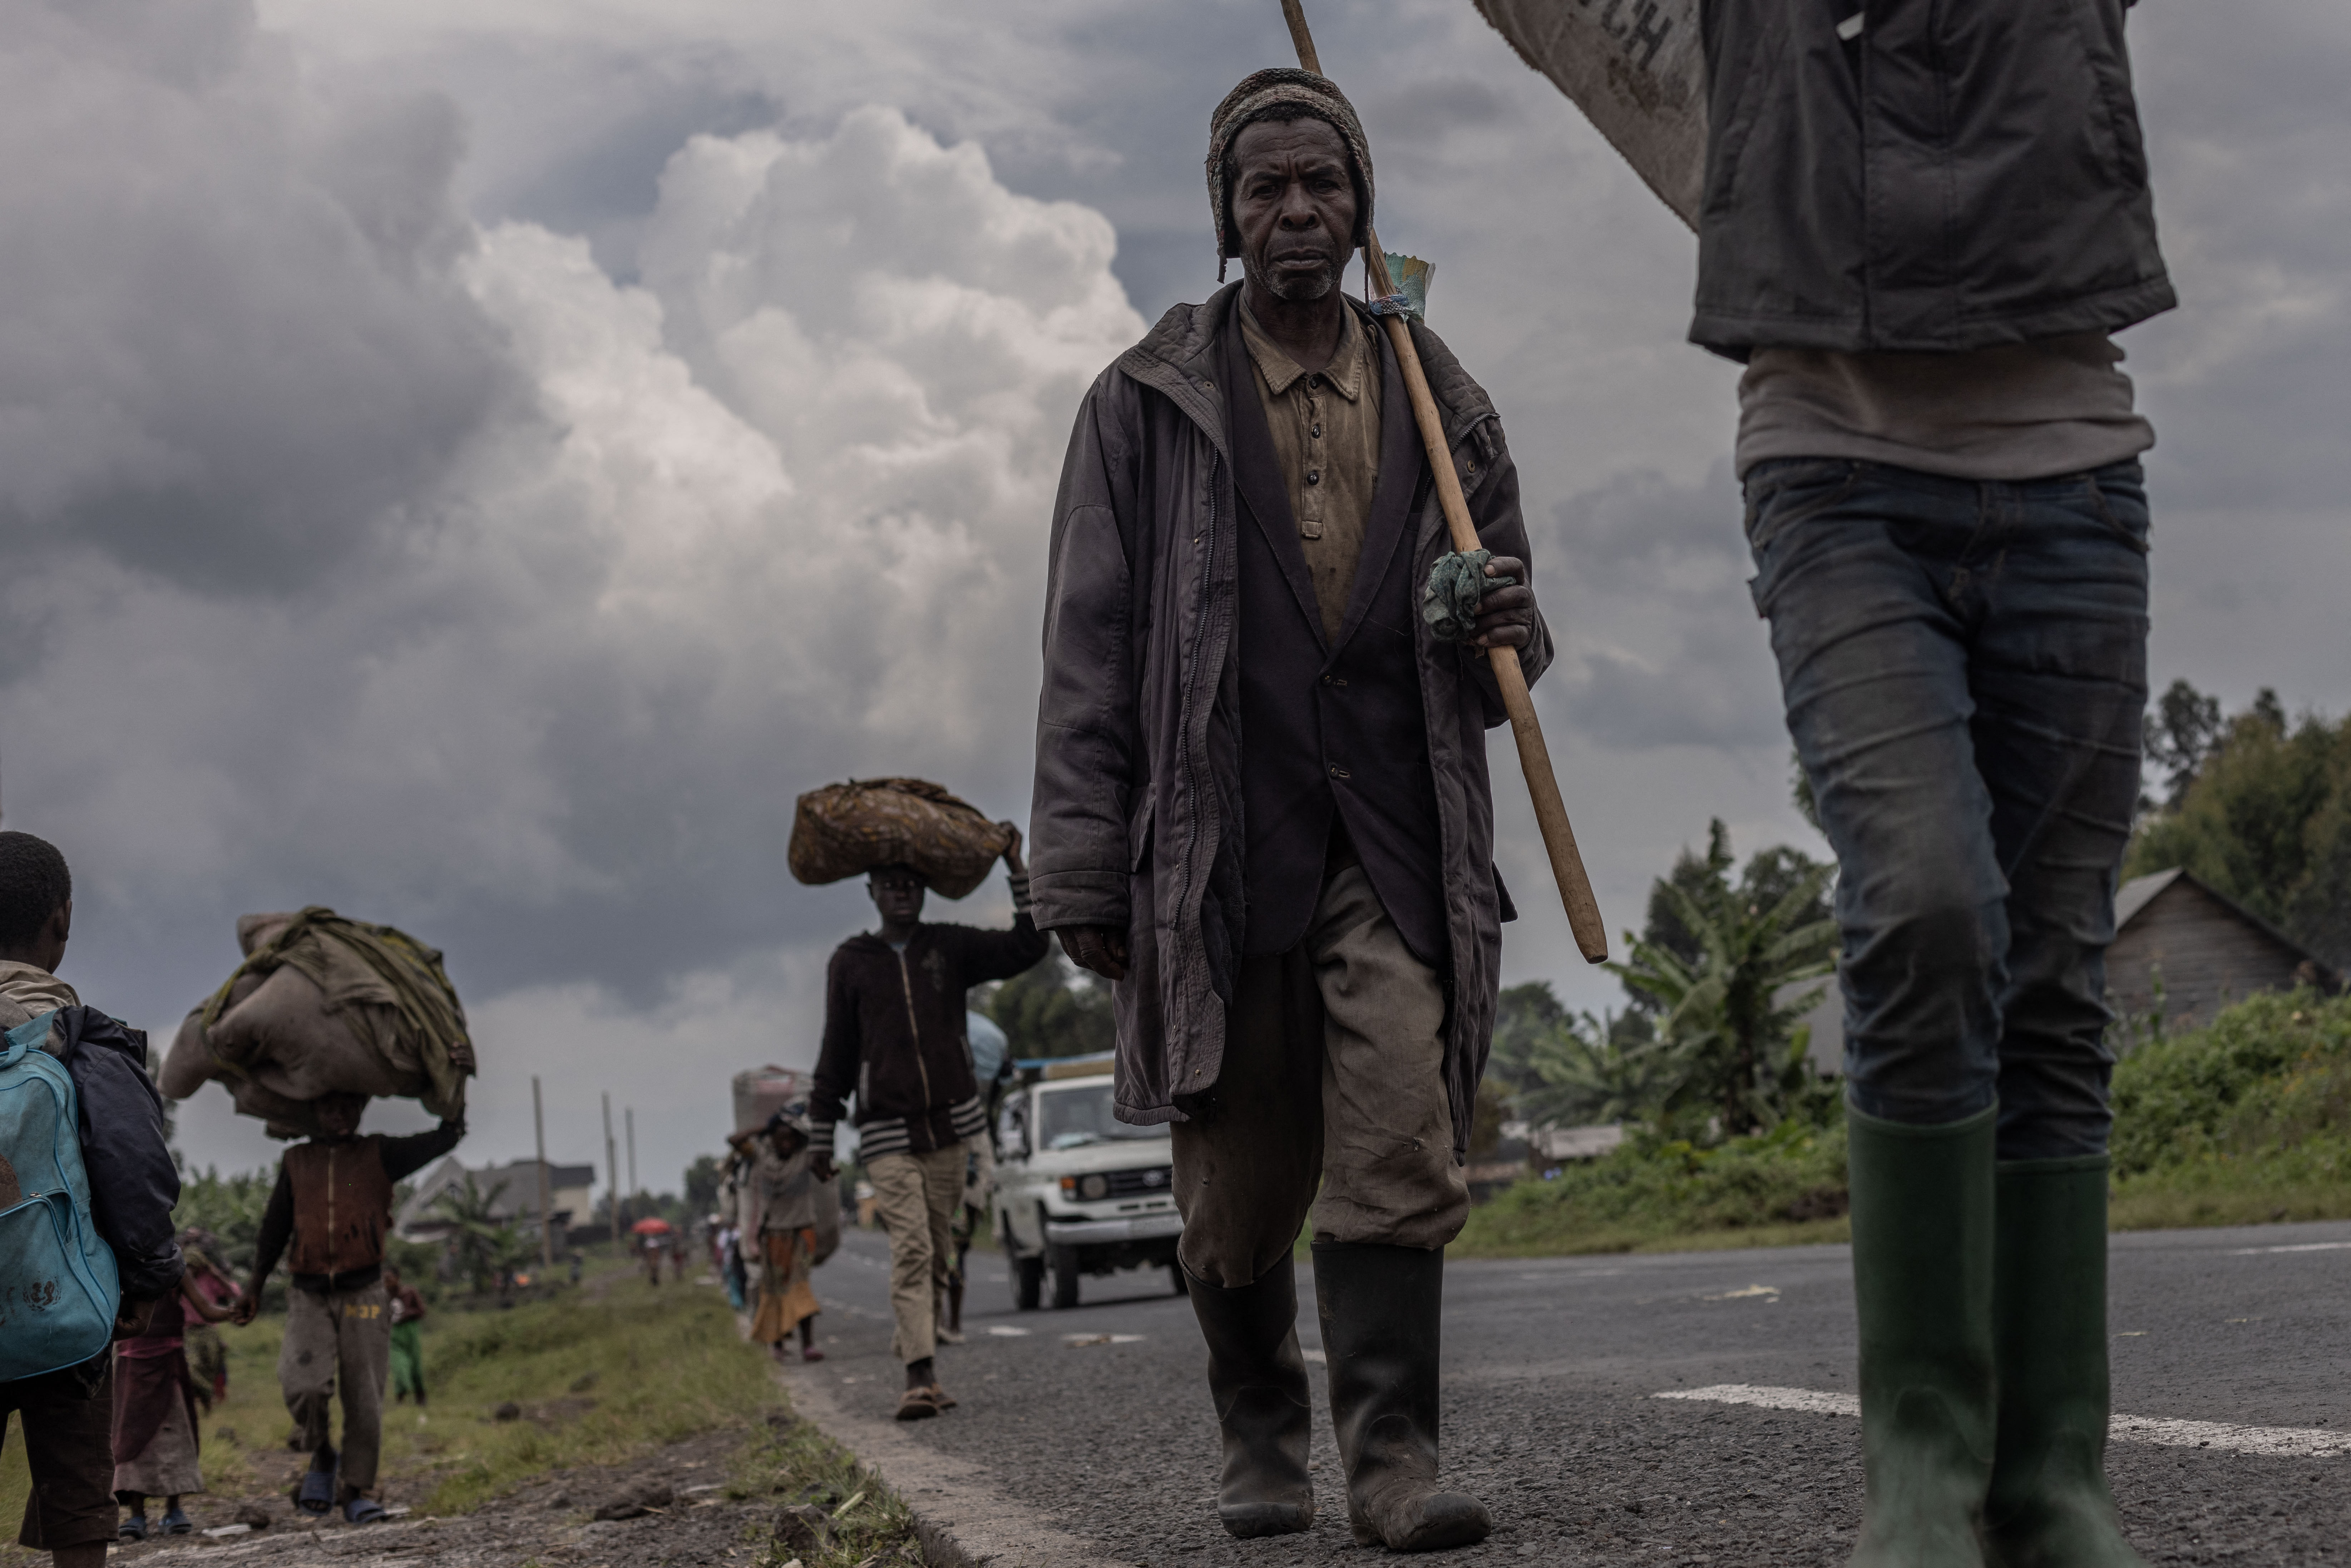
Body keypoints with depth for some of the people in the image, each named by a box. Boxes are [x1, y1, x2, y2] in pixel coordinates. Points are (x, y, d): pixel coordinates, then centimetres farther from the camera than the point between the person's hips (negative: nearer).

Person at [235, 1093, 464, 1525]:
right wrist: (254, 1288, 14)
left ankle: (356, 1491, 9)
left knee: (364, 1398, -3)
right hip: (310, 1298, 1)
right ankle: (322, 1458, 6)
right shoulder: (297, 1162, 11)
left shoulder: (380, 1155, 6)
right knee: (305, 1386, -20)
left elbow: (446, 1137, 1)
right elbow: (274, 1228, 16)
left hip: (363, 1294, 0)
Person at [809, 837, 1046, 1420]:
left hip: (948, 1126, 3)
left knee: (936, 1252, 6)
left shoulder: (951, 947, 8)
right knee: (911, 1248, -15)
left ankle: (912, 1346, 21)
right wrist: (821, 1138, 9)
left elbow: (1028, 947, 0)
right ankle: (919, 1377, -21)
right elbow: (836, 1055, 9)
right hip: (887, 1135, -2)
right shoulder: (850, 963, 5)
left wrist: (1017, 867, -6)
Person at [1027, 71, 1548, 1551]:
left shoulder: (1442, 402, 13)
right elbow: (1090, 652, 2)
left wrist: (1503, 628, -5)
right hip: (1220, 846, -1)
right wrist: (1085, 874, -4)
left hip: (1397, 840, 1)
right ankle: (1262, 1437, 26)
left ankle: (1393, 1453, -10)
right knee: (1238, 1194, 7)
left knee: (1401, 1153, -13)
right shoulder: (1148, 405, 6)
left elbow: (1498, 629, 22)